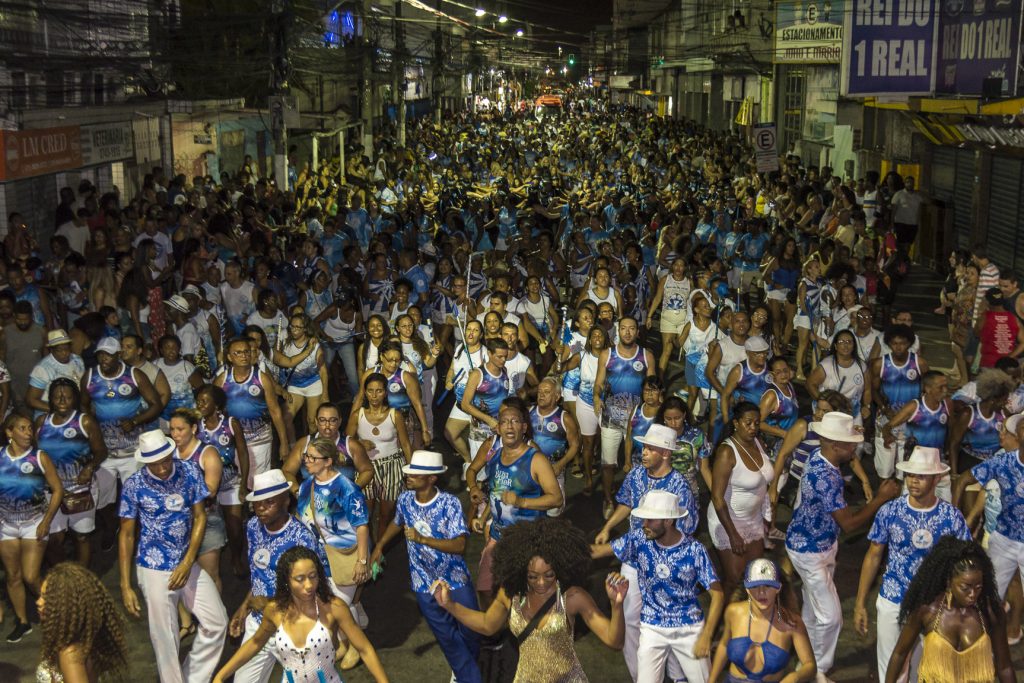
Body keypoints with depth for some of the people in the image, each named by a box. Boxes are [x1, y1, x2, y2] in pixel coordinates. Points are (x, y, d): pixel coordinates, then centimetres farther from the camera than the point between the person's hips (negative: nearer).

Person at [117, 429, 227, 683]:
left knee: (217, 622, 5)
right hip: (155, 569, -3)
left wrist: (187, 562, -11)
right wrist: (126, 586, -7)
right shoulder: (134, 485, -12)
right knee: (165, 638, 4)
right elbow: (126, 535, -5)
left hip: (188, 563, 3)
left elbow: (200, 517, -1)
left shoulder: (190, 471, -7)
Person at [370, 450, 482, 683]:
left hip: (456, 580, -3)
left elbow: (460, 546, -28)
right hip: (424, 585, 3)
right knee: (446, 637, 10)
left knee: (470, 629, 12)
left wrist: (422, 539, -34)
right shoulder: (405, 499, -7)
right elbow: (397, 523, 17)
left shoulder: (450, 503, -21)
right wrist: (379, 546, 19)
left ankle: (467, 663, 42)